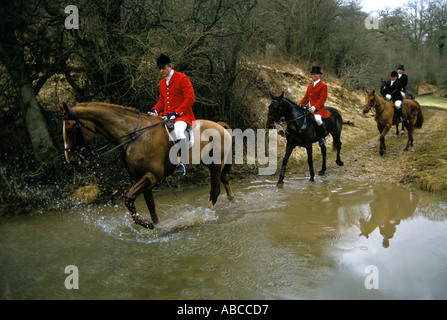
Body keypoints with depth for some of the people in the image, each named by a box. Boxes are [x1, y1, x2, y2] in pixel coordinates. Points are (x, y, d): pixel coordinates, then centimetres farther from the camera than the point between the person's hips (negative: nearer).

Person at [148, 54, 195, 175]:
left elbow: (190, 99, -12)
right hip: (166, 115, 8)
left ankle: (181, 163, -27)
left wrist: (176, 113, -19)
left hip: (183, 115, -8)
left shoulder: (182, 78, -4)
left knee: (178, 129, -38)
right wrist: (155, 110, 3)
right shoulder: (162, 83, 18)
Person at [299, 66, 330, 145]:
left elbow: (322, 99, -12)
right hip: (310, 108, 8)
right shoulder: (310, 86, 21)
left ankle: (323, 137, -16)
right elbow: (305, 98, 21)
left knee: (317, 118, -36)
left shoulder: (323, 86, -2)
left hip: (319, 109, -8)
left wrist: (315, 107, -25)